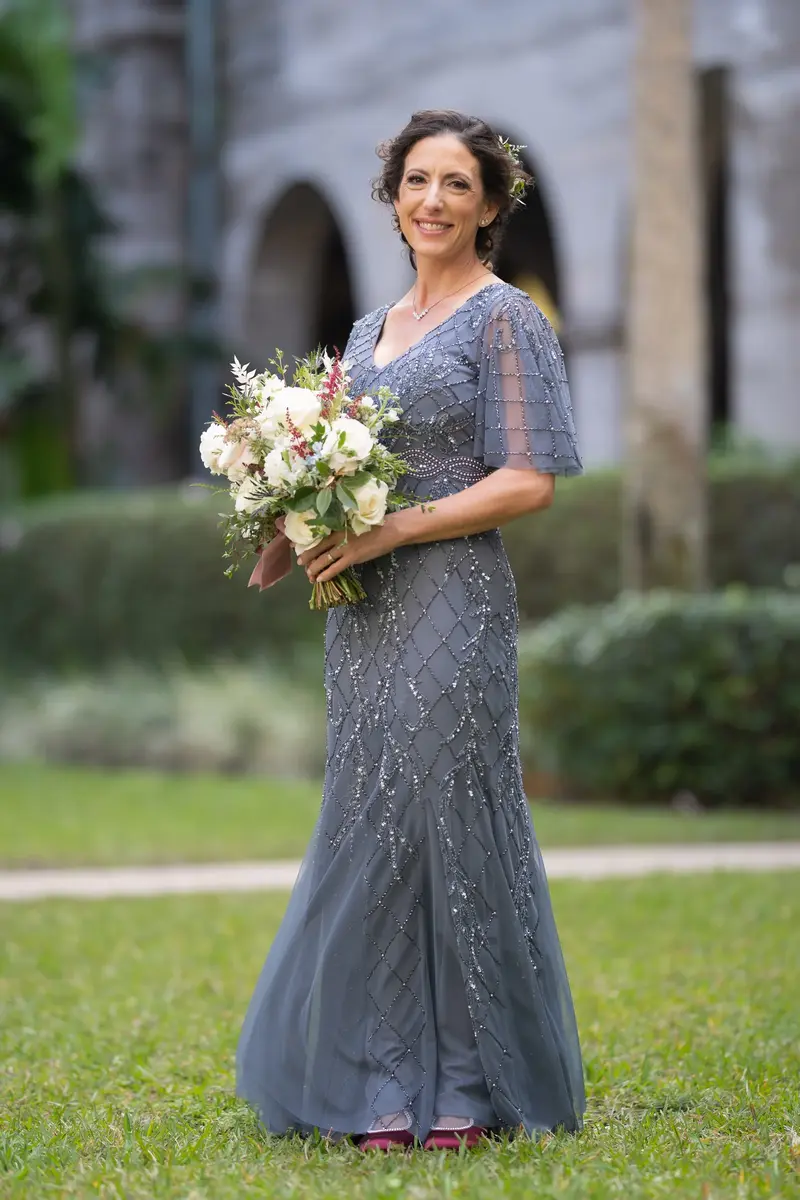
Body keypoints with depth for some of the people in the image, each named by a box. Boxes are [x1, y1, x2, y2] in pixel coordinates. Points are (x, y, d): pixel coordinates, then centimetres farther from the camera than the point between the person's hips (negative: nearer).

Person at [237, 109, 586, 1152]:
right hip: (366, 609, 7)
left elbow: (529, 481, -11)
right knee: (373, 824, 6)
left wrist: (389, 531, -16)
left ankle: (467, 1086, 7)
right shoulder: (371, 329, 18)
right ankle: (391, 1085, 13)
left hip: (454, 600, -7)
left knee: (449, 820, -4)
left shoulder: (503, 318, -4)